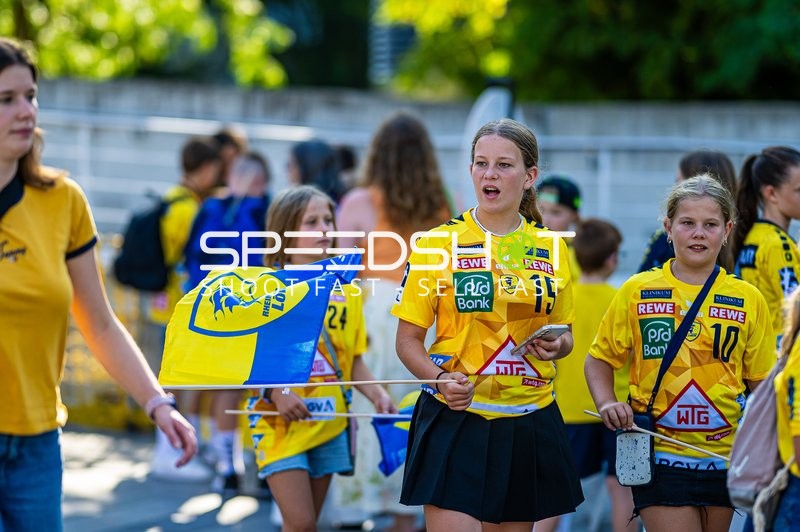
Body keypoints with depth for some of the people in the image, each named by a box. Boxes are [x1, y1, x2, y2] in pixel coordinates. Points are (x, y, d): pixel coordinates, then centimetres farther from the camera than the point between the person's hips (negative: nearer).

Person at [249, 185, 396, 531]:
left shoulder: (345, 290, 9)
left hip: (328, 425, 5)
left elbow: (353, 359, 13)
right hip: (282, 424, -5)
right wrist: (276, 394, -22)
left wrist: (377, 396, -3)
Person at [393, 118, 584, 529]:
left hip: (530, 424, 4)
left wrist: (556, 347, -5)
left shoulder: (551, 249, 7)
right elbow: (408, 340, -1)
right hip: (456, 420, -4)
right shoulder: (438, 244, -2)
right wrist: (441, 379, -19)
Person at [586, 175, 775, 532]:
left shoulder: (748, 300, 3)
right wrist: (606, 403, -11)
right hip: (660, 456, -2)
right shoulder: (638, 291, 0)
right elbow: (600, 359, 7)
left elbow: (761, 382, 8)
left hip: (725, 458, 2)